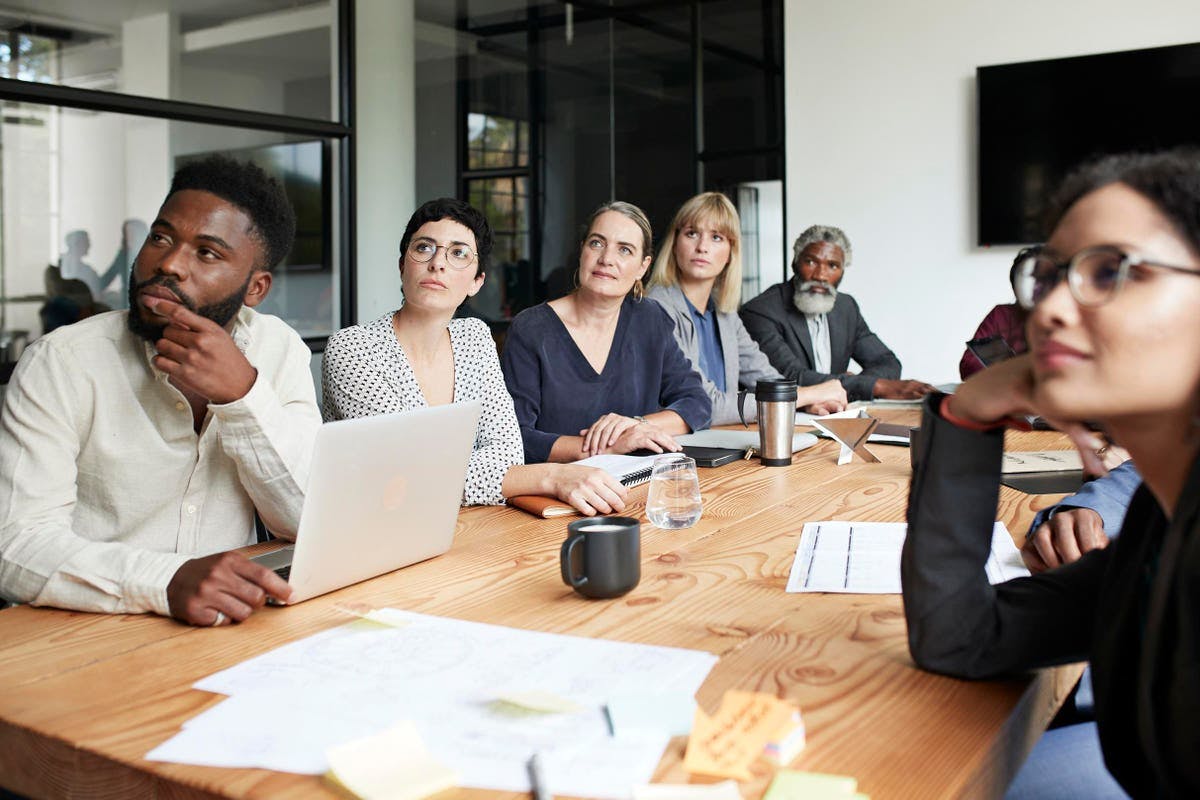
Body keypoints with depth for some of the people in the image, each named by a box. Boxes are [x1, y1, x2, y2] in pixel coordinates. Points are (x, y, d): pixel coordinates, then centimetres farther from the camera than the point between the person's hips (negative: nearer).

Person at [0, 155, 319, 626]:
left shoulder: (278, 350, 1)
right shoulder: (61, 362, -7)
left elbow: (314, 523, -5)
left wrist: (244, 395, -18)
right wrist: (168, 580, -32)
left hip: (227, 626, 1)